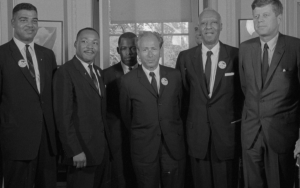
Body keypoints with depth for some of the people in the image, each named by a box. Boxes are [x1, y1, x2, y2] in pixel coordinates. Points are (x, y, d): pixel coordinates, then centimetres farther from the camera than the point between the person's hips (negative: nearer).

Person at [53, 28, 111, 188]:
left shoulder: (99, 72, 13)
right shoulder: (65, 72, -11)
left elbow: (101, 112, 12)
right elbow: (63, 116, -16)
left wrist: (107, 142, 6)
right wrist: (75, 151, -19)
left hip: (102, 149, 7)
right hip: (81, 152, -7)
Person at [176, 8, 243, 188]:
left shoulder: (236, 55, -2)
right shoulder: (185, 57, 4)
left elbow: (243, 91, 4)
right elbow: (181, 92, 9)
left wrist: (238, 118, 1)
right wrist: (186, 118, 6)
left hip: (227, 131, -1)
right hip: (196, 132, 2)